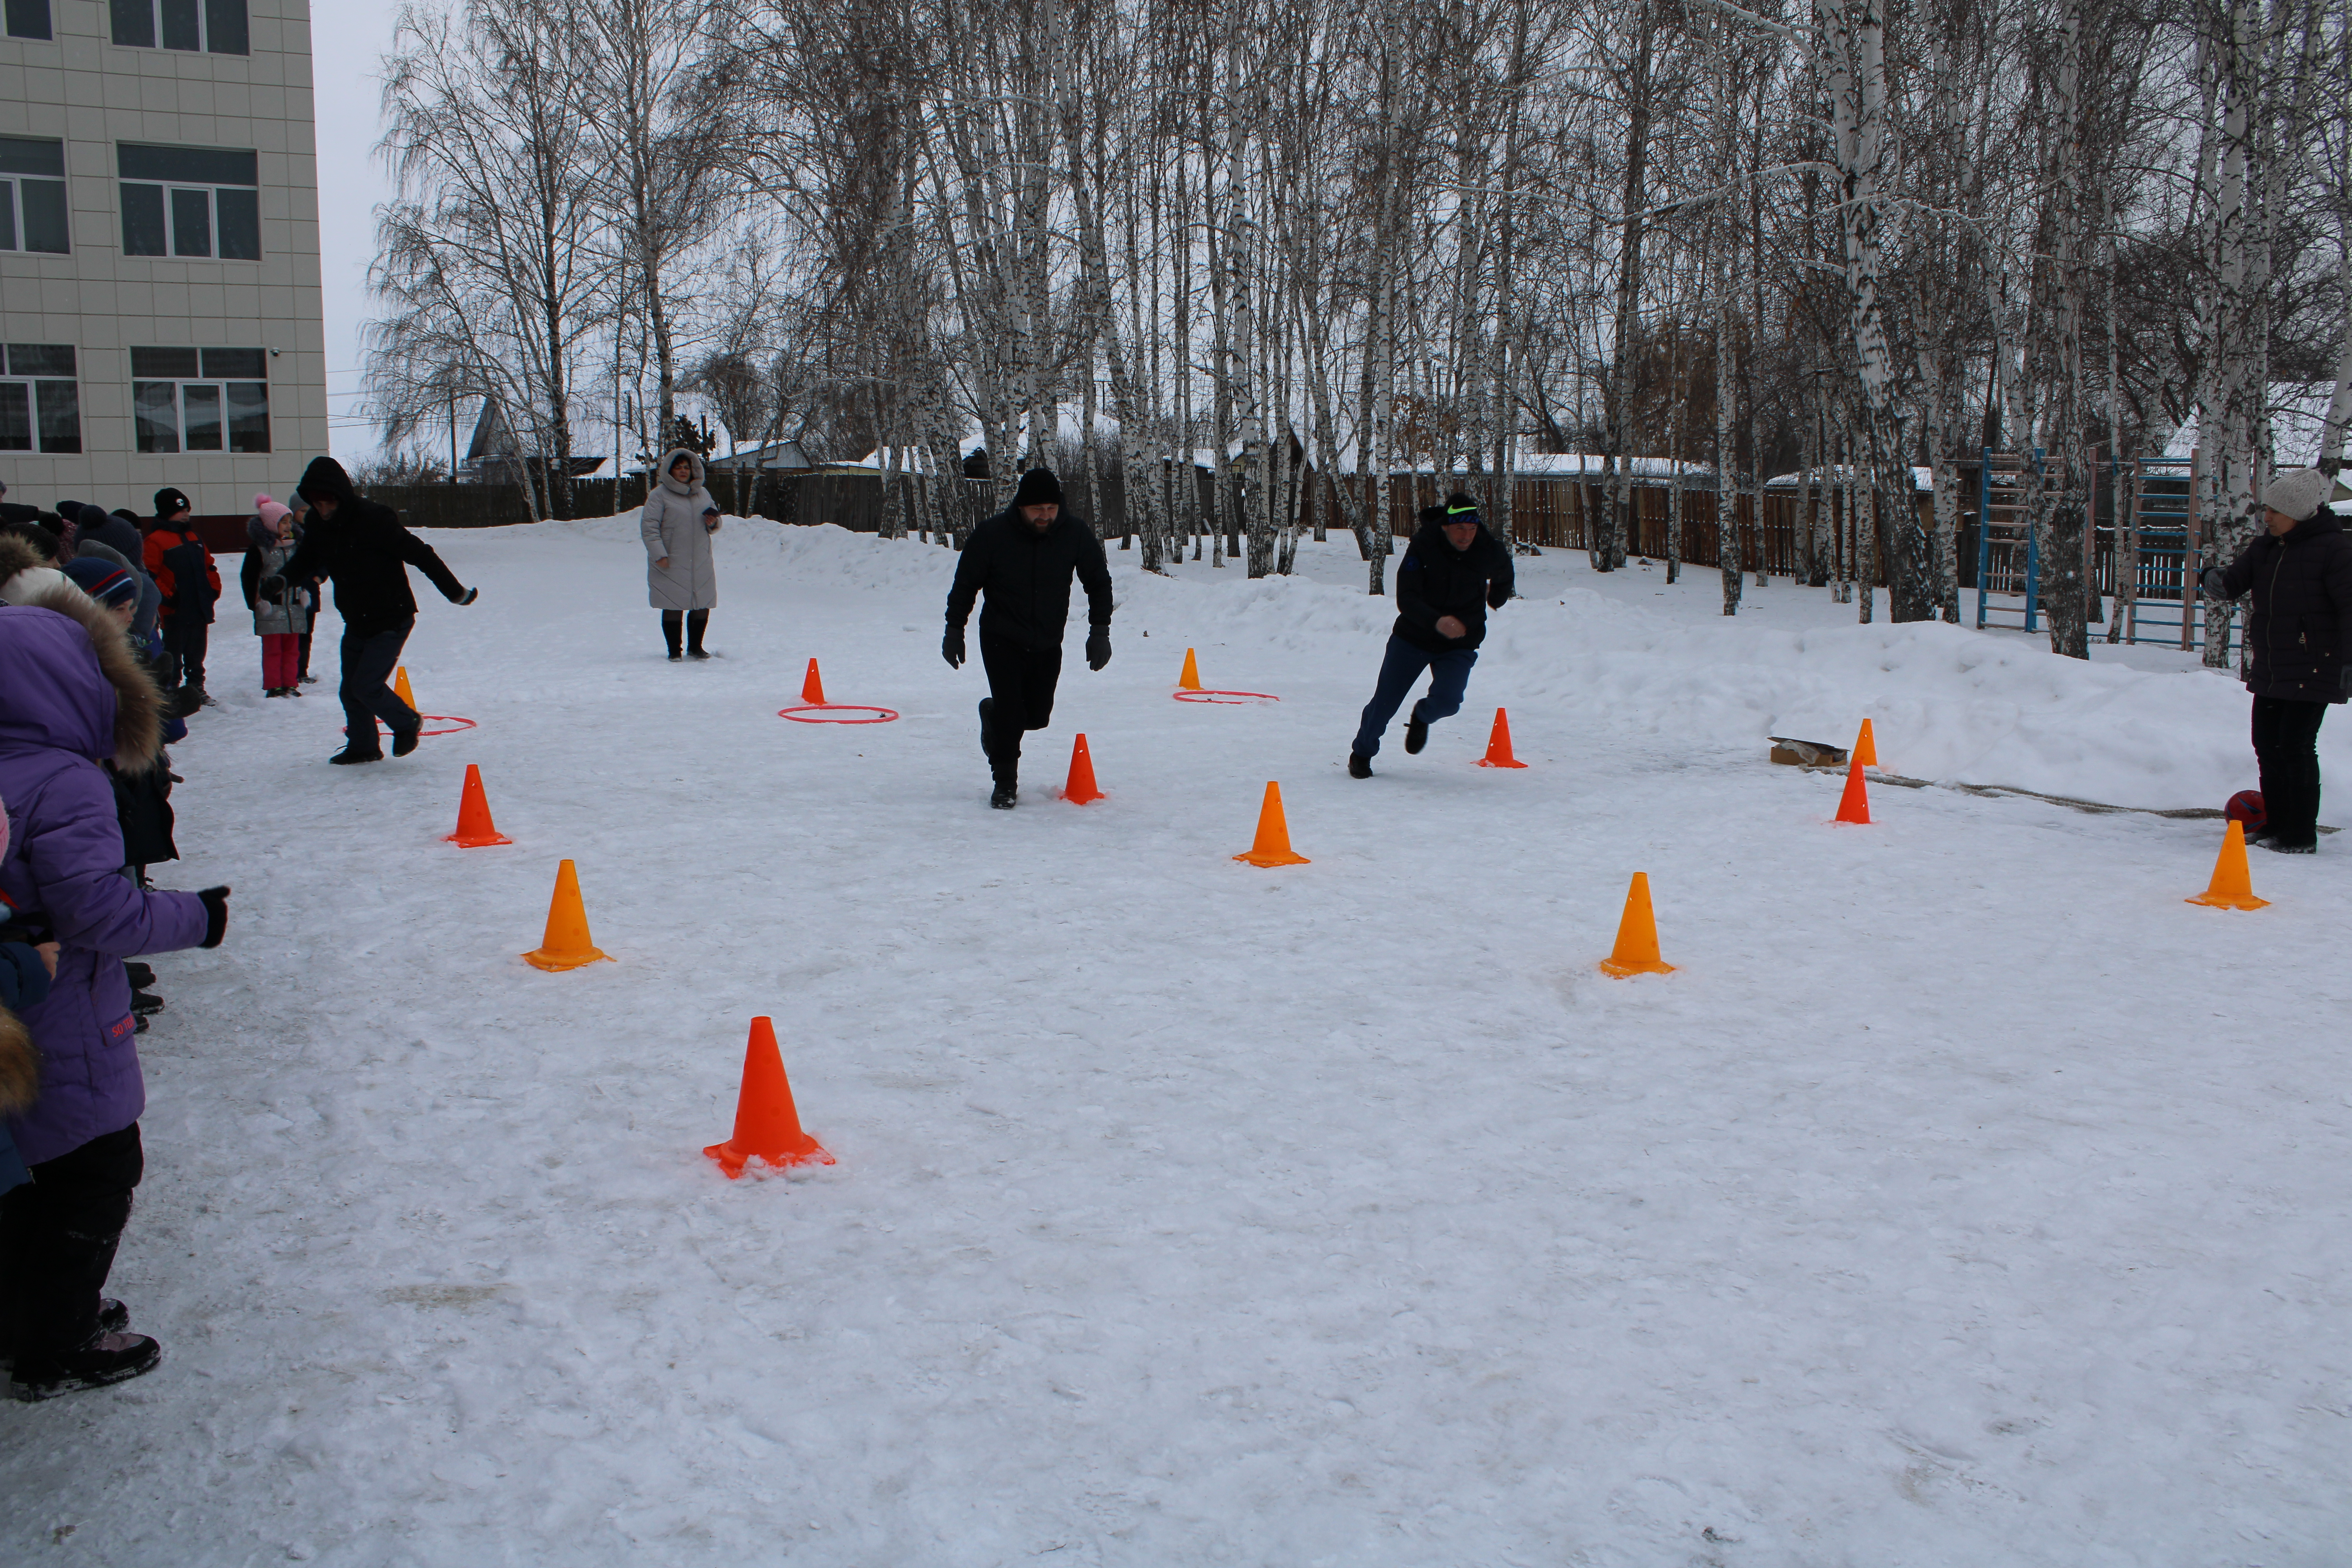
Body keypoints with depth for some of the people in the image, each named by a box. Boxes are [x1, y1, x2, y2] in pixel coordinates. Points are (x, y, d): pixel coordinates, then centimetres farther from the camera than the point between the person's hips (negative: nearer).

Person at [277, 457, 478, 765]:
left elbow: (420, 554, -20)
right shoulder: (320, 527, 0)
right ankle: (362, 746, 29)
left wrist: (455, 591, -18)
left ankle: (407, 722, 14)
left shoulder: (375, 520, -22)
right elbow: (304, 560, 10)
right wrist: (281, 581, -11)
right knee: (351, 690, 11)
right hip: (356, 623, 7)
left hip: (391, 621, -7)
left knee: (366, 686, -12)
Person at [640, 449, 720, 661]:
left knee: (702, 607, 7)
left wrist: (713, 523, -1)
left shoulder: (703, 494, 15)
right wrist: (659, 554, -16)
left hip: (701, 564, 5)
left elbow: (713, 526, 24)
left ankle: (695, 647, 24)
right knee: (673, 609, -1)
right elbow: (649, 526, -8)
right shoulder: (660, 495, -3)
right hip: (670, 564, -5)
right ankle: (674, 651, 10)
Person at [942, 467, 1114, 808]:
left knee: (1037, 715, 8)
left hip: (1049, 643, 3)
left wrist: (1099, 632, -4)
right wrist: (954, 632, -1)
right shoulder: (992, 534, -16)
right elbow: (965, 584, -3)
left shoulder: (1076, 533, -11)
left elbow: (1099, 581, 2)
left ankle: (994, 714, 42)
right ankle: (1005, 782, 8)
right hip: (1001, 638, -3)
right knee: (1011, 712, -13)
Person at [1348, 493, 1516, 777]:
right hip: (1413, 636, -1)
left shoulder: (1490, 550, -11)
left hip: (1460, 644, 1)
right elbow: (1405, 600, -25)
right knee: (1384, 702, 0)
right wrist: (1436, 621, -40)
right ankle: (1362, 754, 27)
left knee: (1446, 702, -21)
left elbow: (1504, 576, 14)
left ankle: (1422, 717, 16)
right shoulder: (1423, 545, -19)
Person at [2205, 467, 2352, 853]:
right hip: (2269, 669, 7)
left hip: (2312, 671, -7)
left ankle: (2302, 836, 1)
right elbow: (2235, 582, 6)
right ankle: (2276, 825, 23)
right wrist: (2217, 581, -19)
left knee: (2296, 747, -7)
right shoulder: (2265, 548, 9)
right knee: (2267, 745, 11)